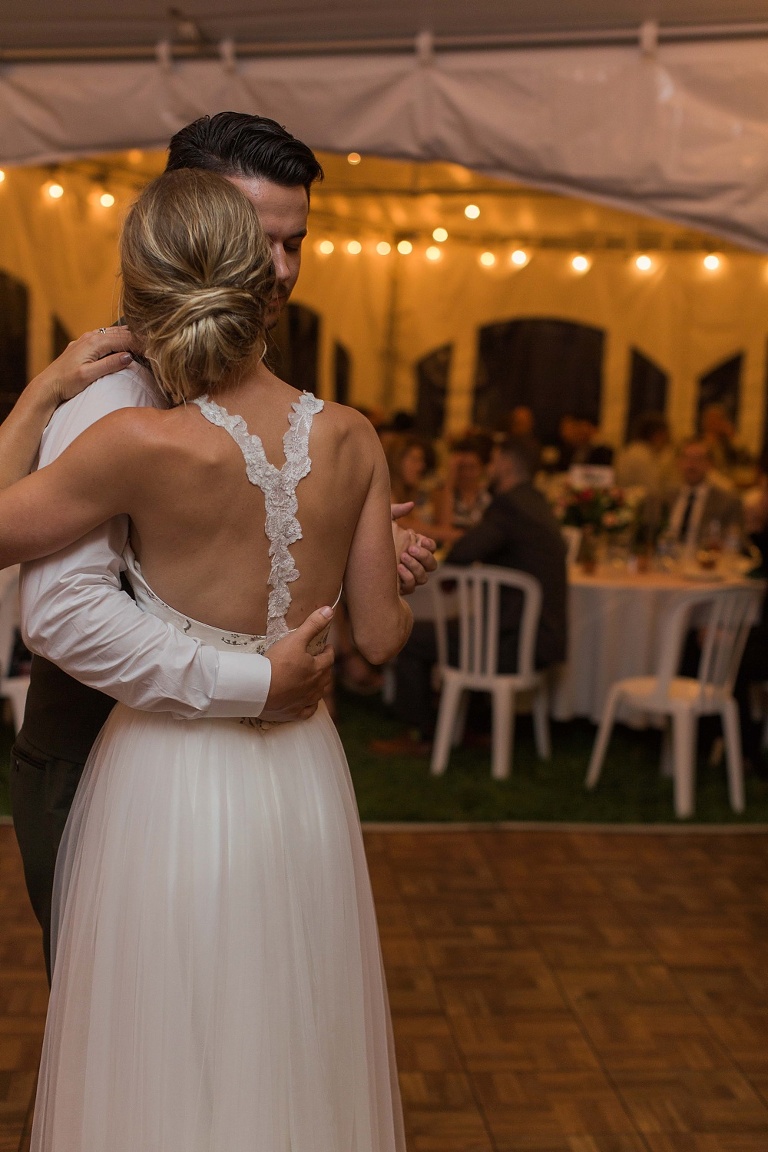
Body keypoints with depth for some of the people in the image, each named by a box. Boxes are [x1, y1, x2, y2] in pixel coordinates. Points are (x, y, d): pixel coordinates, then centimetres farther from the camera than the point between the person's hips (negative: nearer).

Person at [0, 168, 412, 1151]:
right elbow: (379, 636, -2)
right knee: (295, 1059, 23)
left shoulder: (145, 445, -21)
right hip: (303, 783, 5)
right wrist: (402, 569, 18)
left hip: (174, 787, -4)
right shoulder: (351, 440, -7)